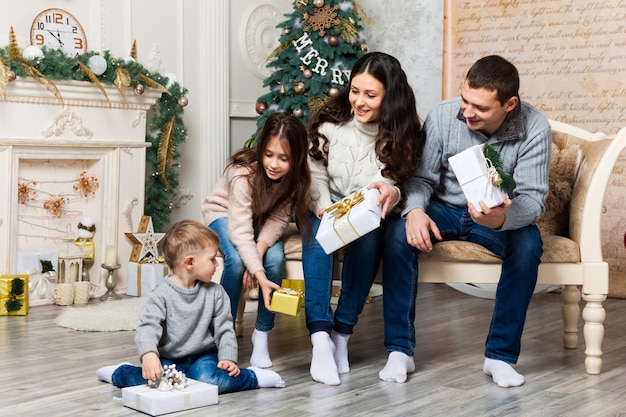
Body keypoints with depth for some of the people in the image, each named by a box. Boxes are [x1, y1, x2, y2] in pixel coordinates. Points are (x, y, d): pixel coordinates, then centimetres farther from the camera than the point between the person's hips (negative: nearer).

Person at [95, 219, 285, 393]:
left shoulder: (215, 293, 0)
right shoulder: (162, 294, -11)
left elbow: (224, 328, 4)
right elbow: (149, 326, -22)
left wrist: (228, 358, -11)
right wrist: (149, 354, -41)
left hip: (202, 357, 1)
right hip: (168, 359, -1)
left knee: (210, 380, -32)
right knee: (150, 379, -29)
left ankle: (252, 377, -7)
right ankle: (119, 373, 5)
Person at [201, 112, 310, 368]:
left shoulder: (296, 178, -23)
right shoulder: (243, 173, -36)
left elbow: (279, 218, -18)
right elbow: (240, 228, -41)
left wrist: (259, 250, -37)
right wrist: (260, 277, -51)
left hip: (263, 220, 3)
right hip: (225, 213, -3)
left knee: (275, 259, -27)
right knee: (236, 261, -32)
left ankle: (261, 334, -10)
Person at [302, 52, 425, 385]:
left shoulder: (402, 133, -5)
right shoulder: (330, 122, -6)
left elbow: (398, 188, -6)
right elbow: (315, 174, -4)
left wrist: (391, 193, -31)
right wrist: (324, 207, -24)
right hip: (327, 209, 0)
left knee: (369, 235, -34)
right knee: (317, 232, -33)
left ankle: (342, 333, -29)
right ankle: (320, 335, -41)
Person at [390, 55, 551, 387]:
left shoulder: (534, 129, -19)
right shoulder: (442, 116, -16)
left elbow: (532, 197, -21)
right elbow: (421, 178, -8)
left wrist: (502, 219, -44)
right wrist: (415, 210, -31)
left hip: (501, 217, -1)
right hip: (443, 209, 1)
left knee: (528, 244, -32)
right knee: (401, 233, -29)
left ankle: (500, 355, -18)